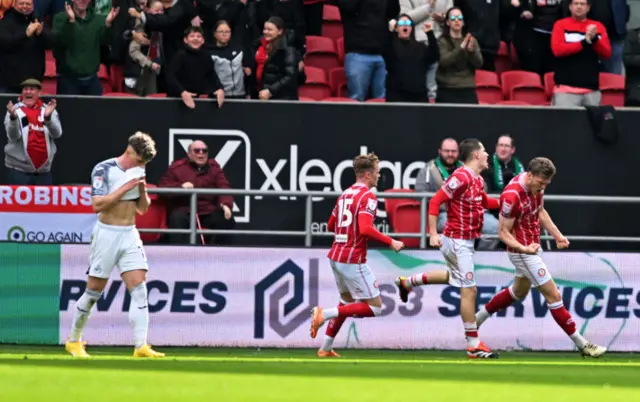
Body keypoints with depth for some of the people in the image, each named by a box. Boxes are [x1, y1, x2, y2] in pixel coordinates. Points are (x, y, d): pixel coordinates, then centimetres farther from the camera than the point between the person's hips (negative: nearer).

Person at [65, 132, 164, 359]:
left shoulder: (136, 173, 9)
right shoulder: (104, 170, -9)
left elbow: (143, 208, 15)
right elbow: (98, 204, -18)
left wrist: (142, 188, -4)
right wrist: (126, 187, -20)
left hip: (130, 235, 5)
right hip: (107, 234, -5)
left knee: (139, 288, -9)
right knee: (94, 290, 2)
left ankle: (141, 346, -15)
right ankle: (74, 341, 18)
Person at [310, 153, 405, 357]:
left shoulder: (345, 195, 13)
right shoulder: (368, 196, -12)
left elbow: (331, 226, 24)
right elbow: (365, 229, -25)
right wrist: (391, 243, -17)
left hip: (335, 256, 9)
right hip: (353, 261, -9)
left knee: (348, 301, 26)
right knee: (374, 307, -3)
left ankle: (326, 348, 22)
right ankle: (325, 314, -14)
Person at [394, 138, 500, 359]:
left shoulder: (478, 180, 9)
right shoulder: (461, 177, -19)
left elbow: (485, 202, 29)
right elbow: (435, 201, -22)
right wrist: (433, 234, -27)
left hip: (465, 241, 10)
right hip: (458, 241, -10)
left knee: (454, 277, 31)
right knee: (469, 290, -7)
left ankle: (407, 282, 43)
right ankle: (473, 345, -3)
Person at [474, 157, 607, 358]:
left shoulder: (536, 186, -4)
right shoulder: (512, 196, -30)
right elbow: (503, 232, -22)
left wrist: (557, 235, 4)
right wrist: (523, 248, -37)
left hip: (533, 246, 10)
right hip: (522, 252, -10)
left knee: (519, 292, 27)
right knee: (553, 295, -7)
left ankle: (477, 318, 40)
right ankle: (581, 344, -2)